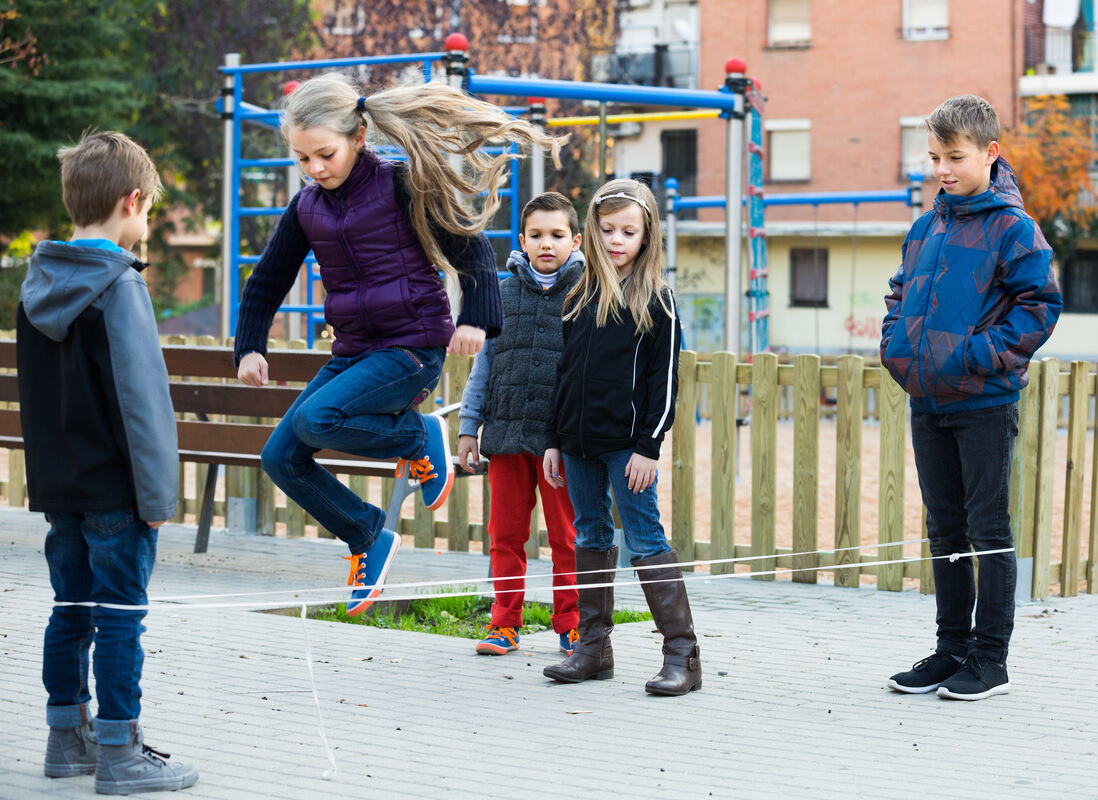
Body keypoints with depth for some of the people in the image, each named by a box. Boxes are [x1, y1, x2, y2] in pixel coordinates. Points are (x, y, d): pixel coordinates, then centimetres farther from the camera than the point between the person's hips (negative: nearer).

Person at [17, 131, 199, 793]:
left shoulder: (38, 284, 9)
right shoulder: (119, 287, -16)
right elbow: (141, 397, -18)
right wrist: (156, 491, -15)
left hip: (58, 483, 8)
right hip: (115, 487, -8)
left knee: (72, 610, 15)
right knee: (121, 616, -2)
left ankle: (68, 738, 22)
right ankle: (120, 755, 2)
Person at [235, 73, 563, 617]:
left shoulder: (400, 186, -9)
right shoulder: (307, 208, 7)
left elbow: (469, 242, -9)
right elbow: (267, 282, 17)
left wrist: (476, 318, -20)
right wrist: (250, 347, 5)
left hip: (413, 349, -7)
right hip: (352, 353, 7)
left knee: (315, 419, -28)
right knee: (279, 457, -2)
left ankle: (419, 435, -3)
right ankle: (367, 537, 14)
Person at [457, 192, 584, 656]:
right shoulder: (504, 294, 8)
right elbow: (484, 363, 12)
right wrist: (469, 427, 9)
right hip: (507, 432, 3)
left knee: (567, 537, 5)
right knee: (505, 533, 8)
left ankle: (570, 625, 16)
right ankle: (505, 623, 18)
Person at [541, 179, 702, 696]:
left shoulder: (655, 300, -3)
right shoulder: (580, 297, 13)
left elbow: (664, 378, -7)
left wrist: (649, 445, -13)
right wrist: (553, 440, 12)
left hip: (626, 442, -6)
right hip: (579, 444, 6)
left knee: (645, 541, -7)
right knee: (590, 540, 11)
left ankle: (682, 653, -4)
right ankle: (593, 648, 19)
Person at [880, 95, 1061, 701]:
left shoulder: (1011, 226, -9)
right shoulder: (925, 227, 12)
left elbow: (1040, 302, -12)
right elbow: (901, 292, 24)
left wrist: (986, 353, -18)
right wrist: (896, 344, 8)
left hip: (984, 403, -7)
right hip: (927, 401, 7)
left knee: (990, 531, 0)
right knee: (945, 530, 13)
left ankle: (990, 659, 7)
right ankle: (951, 648, 22)